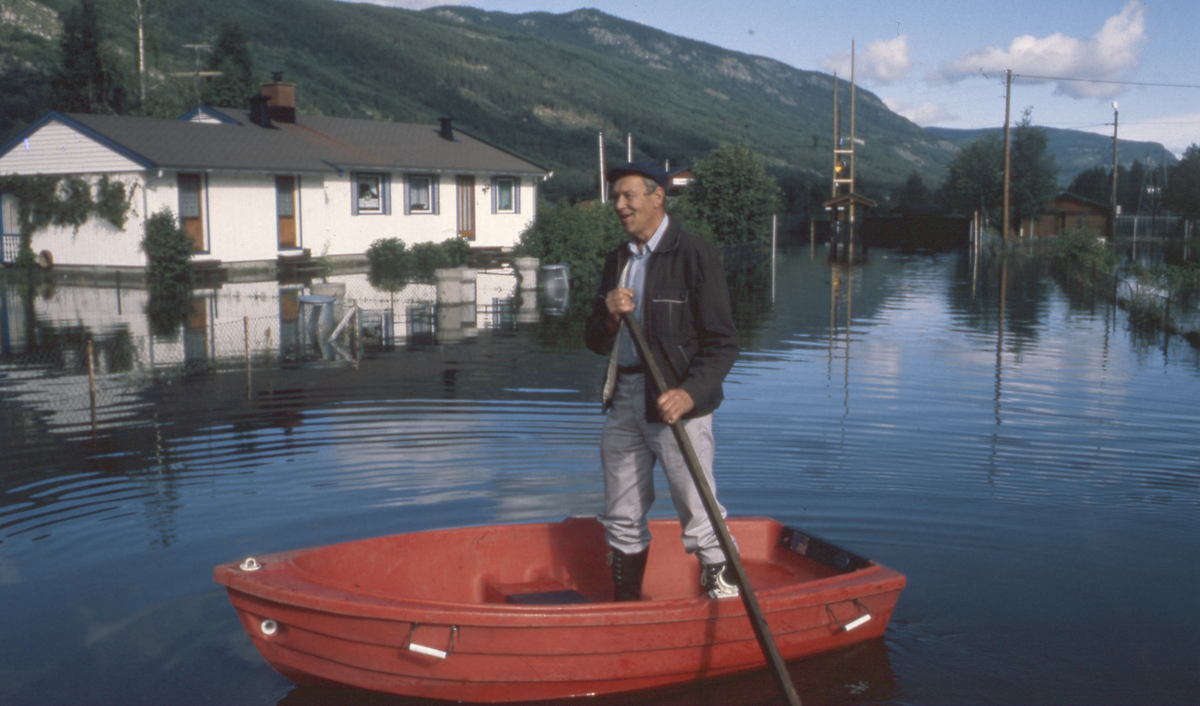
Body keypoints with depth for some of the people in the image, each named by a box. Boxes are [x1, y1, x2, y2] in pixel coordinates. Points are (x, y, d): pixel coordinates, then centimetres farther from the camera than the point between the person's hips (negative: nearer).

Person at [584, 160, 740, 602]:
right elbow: (596, 342, 15)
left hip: (676, 404, -7)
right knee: (622, 520, 13)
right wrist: (610, 316, -8)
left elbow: (723, 342, -11)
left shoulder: (696, 255, -7)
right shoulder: (617, 261, 14)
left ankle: (726, 594, 12)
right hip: (623, 403, 7)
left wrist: (691, 393, -25)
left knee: (700, 521, -4)